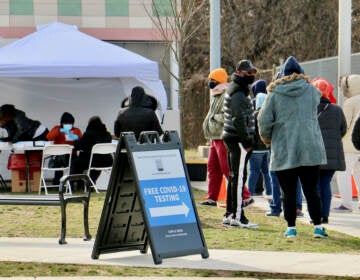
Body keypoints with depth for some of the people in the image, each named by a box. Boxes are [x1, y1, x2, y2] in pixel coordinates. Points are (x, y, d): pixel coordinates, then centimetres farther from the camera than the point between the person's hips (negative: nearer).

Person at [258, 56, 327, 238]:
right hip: (310, 149, 2)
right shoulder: (311, 91, 3)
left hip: (284, 152, -1)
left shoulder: (274, 94, -2)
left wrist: (267, 138, 14)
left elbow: (264, 120, -3)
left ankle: (291, 227, 5)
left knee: (289, 192, 4)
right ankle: (318, 226, 2)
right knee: (311, 190, 7)